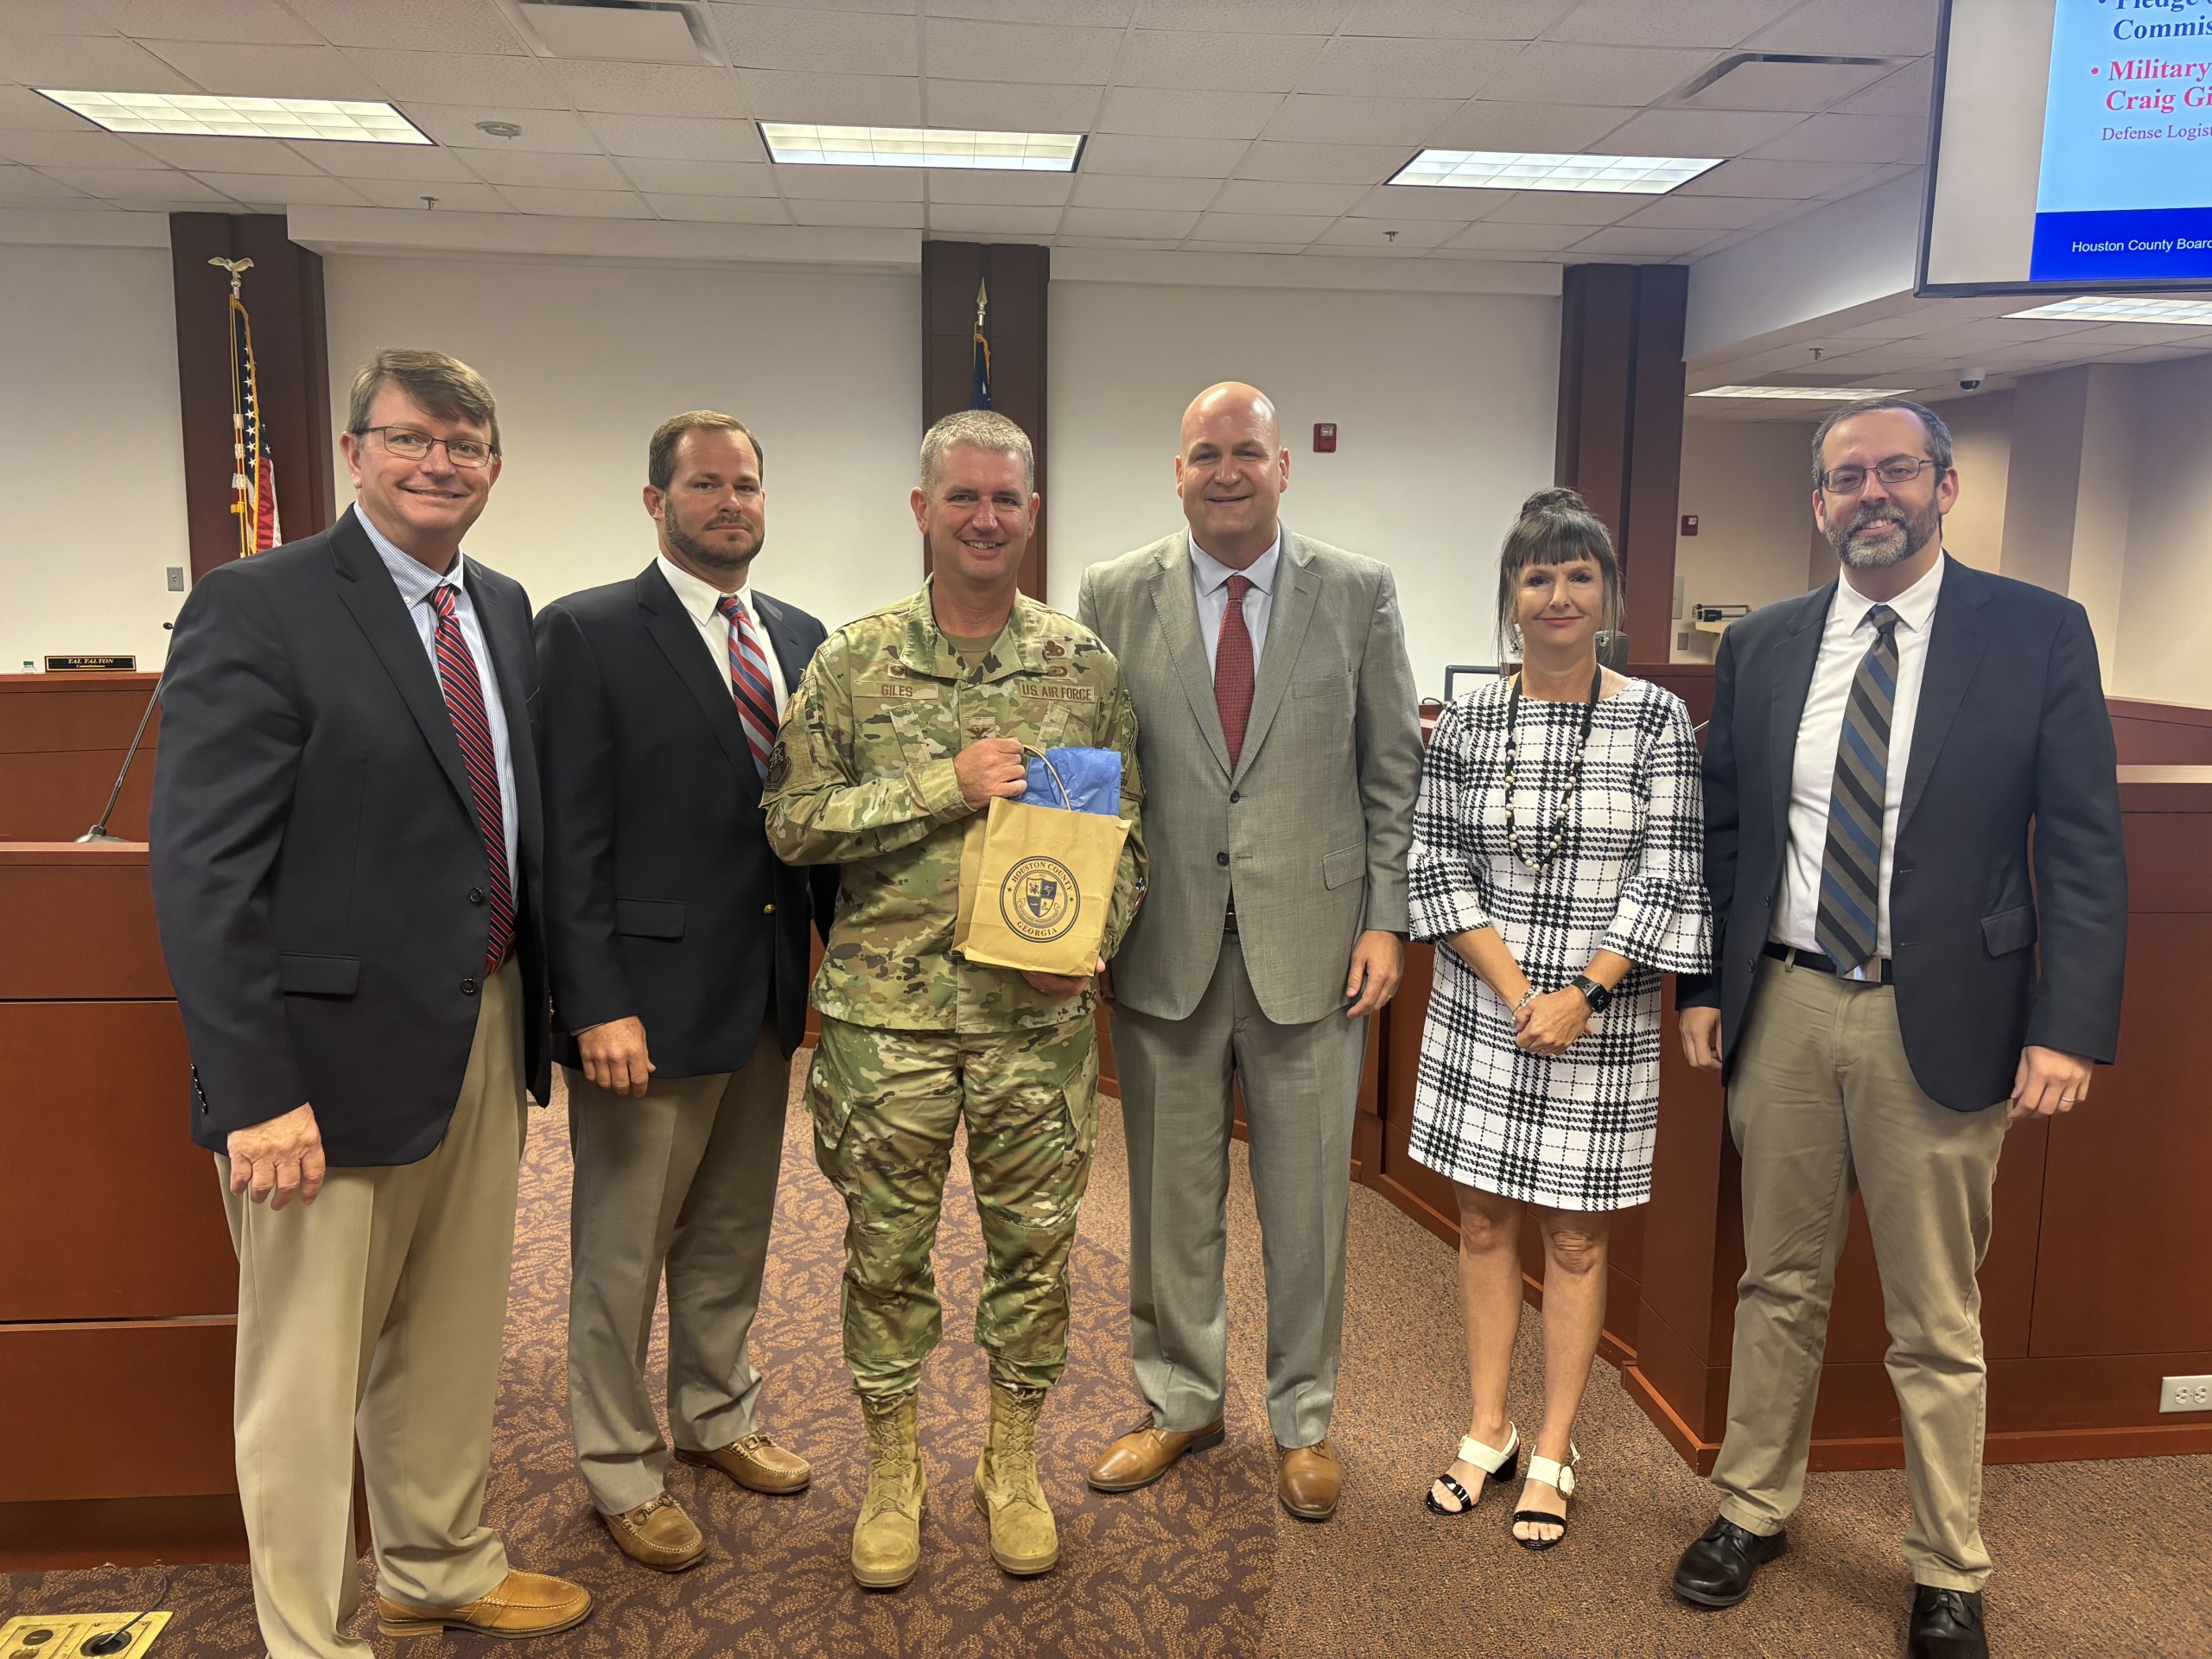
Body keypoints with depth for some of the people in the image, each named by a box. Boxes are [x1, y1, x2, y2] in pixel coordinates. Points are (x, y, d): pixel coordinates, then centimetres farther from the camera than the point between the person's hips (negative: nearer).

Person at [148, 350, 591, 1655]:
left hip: (487, 1036, 7)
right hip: (337, 1052, -7)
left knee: (452, 1340, 22)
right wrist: (255, 1093, -20)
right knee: (309, 1371, 9)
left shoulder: (505, 611, 10)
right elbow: (203, 874, -17)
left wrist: (543, 1007, 9)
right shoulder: (257, 608, -12)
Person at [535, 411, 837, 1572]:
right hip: (650, 996, -6)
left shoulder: (799, 636, 9)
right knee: (622, 1249, 10)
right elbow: (569, 839, -13)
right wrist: (598, 1006, -18)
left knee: (734, 1232, 21)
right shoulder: (588, 634, -9)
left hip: (769, 991, 6)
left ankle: (717, 1415, 41)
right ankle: (622, 1470, 29)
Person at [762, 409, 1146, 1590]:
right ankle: (891, 1466, 31)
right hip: (887, 1007, -1)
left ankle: (1013, 1459, 32)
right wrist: (945, 786, -15)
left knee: (1033, 1238, 11)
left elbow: (1128, 828, 8)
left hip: (1040, 1009, 1)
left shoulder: (1086, 665, 3)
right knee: (888, 1244, 10)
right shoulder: (853, 662, -1)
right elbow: (791, 821, -5)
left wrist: (1090, 937, -10)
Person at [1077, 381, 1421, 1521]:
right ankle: (1179, 1401, 34)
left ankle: (1302, 1418, 31)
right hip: (1164, 944, 1)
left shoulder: (1359, 594, 2)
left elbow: (1395, 768, 4)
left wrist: (1386, 918, -3)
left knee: (1308, 1198, 10)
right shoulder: (1114, 596, 3)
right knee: (1171, 1193, 13)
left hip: (1311, 943, 0)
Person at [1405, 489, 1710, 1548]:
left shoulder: (1657, 719, -3)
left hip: (1602, 1019, -2)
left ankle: (1553, 1455, 24)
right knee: (1484, 1222, 12)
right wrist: (1516, 991, -11)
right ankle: (1486, 1432, 29)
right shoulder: (1466, 725, 1)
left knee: (1576, 1236, 8)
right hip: (1482, 1013, 2)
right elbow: (1439, 871, -1)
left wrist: (1583, 995, -14)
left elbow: (1668, 875, -6)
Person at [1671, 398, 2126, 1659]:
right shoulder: (1762, 646, 6)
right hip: (1782, 1009, 3)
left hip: (1940, 1022, -2)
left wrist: (2068, 1028, -11)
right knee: (1780, 1287, 16)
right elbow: (1720, 831, 11)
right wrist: (1703, 986, 6)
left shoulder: (2038, 633, -2)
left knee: (1938, 1326, 9)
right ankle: (1754, 1510, 34)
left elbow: (2083, 848, -4)